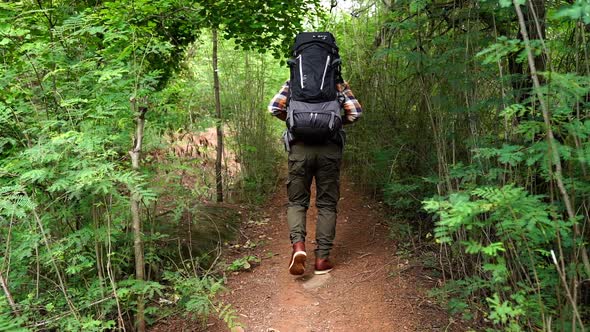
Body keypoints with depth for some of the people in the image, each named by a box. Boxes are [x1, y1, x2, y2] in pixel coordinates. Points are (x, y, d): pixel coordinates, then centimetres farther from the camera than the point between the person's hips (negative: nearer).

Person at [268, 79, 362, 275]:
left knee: (297, 201, 11)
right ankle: (322, 258, 7)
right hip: (329, 148, 0)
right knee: (327, 204, 8)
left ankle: (298, 245, -12)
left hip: (300, 147, 0)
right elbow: (356, 112, 3)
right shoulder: (338, 83, 11)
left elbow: (274, 107, 1)